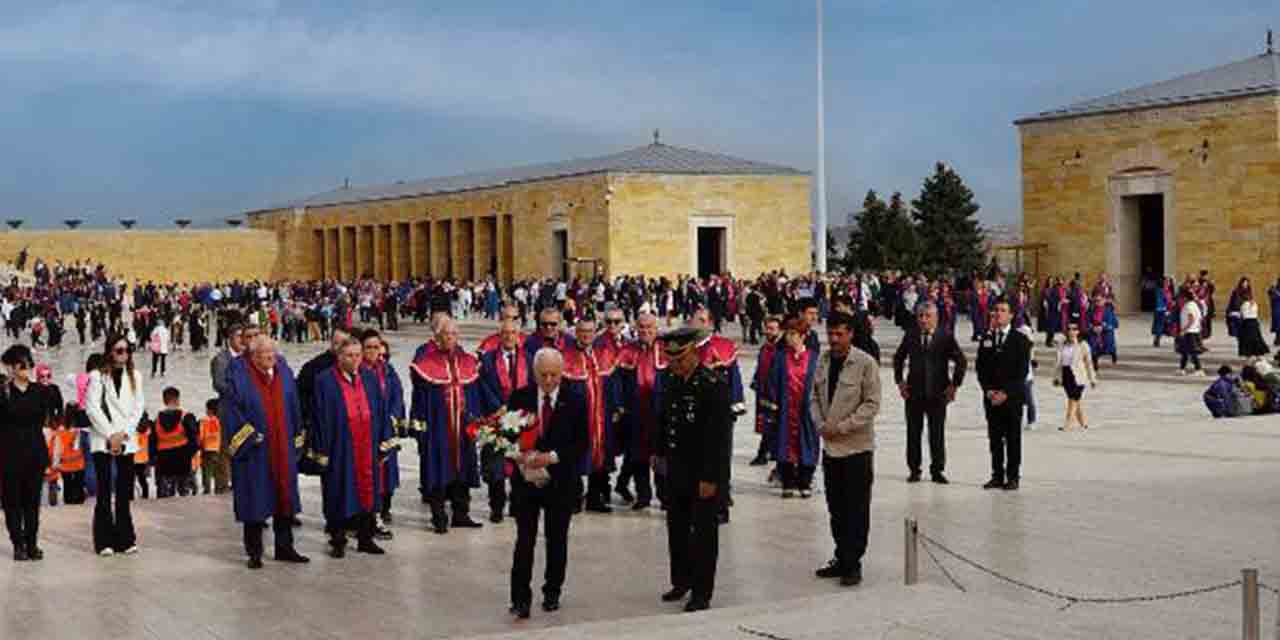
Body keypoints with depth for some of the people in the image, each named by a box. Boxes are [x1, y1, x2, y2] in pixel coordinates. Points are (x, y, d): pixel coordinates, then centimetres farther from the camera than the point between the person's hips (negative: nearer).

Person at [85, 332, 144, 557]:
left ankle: (125, 539, 6)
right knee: (104, 491, -3)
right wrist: (110, 436, -9)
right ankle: (104, 541, 0)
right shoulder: (97, 376, 0)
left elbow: (138, 408, 7)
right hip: (102, 441, -3)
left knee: (124, 492, 2)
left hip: (126, 441, 3)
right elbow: (93, 408, -5)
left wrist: (123, 434, -5)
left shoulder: (135, 376, 10)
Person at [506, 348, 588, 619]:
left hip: (560, 482, 0)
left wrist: (553, 457, -16)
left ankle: (552, 592, 25)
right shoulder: (519, 398, 1)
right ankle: (520, 599, 0)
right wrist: (521, 455, -16)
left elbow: (581, 443, -4)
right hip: (526, 479, 0)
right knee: (525, 540, -3)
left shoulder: (575, 401, -2)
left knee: (557, 540, 11)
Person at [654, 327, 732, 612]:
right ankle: (681, 580, 32)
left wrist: (710, 478, -18)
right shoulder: (669, 378, 1)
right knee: (676, 527, 16)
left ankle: (702, 592, 12)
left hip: (704, 472, -6)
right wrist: (661, 452, 14)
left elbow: (721, 435, -18)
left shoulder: (714, 384, -18)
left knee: (703, 531, 2)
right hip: (676, 468, 6)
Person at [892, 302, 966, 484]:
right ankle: (914, 470, 14)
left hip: (938, 393, -2)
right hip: (914, 393, 2)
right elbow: (898, 358, 16)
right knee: (913, 433, 5)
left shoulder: (946, 338, -3)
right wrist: (899, 381, 8)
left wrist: (954, 385, -3)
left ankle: (937, 470, 11)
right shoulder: (910, 337, 4)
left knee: (937, 434, 2)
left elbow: (961, 361, 1)